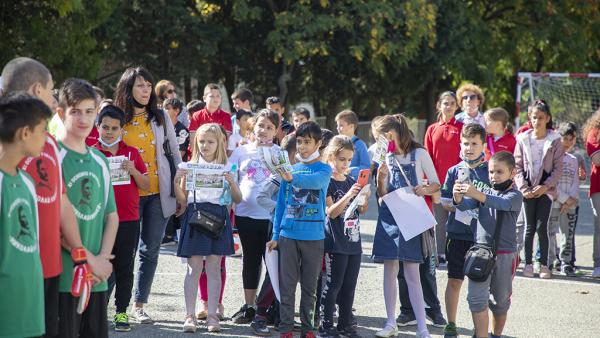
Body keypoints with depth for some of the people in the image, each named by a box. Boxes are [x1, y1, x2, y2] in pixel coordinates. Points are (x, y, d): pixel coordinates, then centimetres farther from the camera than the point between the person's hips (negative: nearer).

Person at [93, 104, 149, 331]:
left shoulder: (132, 153, 7)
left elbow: (146, 185, 7)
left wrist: (133, 171, -9)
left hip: (129, 220, 2)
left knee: (125, 268, 7)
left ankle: (121, 312, 14)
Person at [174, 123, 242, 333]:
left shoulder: (226, 168, 7)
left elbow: (237, 199, 6)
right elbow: (182, 199, 6)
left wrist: (231, 182, -11)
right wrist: (177, 182, -11)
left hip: (218, 216, 1)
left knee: (214, 267, 3)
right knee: (194, 266, -2)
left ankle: (212, 315, 7)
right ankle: (190, 315, 1)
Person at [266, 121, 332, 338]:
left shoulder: (323, 169, 1)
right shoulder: (290, 169, 10)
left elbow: (316, 181, -24)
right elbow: (281, 204, 12)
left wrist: (292, 178, -41)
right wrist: (275, 235, 8)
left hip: (313, 236, -2)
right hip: (288, 234, 2)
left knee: (309, 286, 5)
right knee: (287, 284, 1)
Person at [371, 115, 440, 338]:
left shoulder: (419, 154, -4)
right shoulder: (386, 158, 9)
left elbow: (436, 184, 1)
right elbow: (382, 194, 9)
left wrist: (425, 189, -20)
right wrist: (380, 178, -9)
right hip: (389, 217, 5)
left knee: (412, 274, -7)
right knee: (389, 272, 6)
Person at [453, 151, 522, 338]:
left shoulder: (515, 196, -4)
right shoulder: (485, 193, 11)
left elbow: (502, 203, -26)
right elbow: (465, 205, -4)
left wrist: (476, 194, -42)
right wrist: (458, 197, -29)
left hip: (504, 254, -3)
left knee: (499, 300, 11)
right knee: (476, 298, -9)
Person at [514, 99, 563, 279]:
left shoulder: (555, 141, 0)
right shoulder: (523, 139, 4)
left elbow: (558, 168, -2)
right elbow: (518, 166, 3)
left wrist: (545, 186, -12)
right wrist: (523, 188, -8)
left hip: (546, 189, -1)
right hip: (528, 190, 1)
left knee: (542, 226, -6)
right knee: (530, 227, 3)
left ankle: (544, 264, 1)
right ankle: (528, 263, 8)